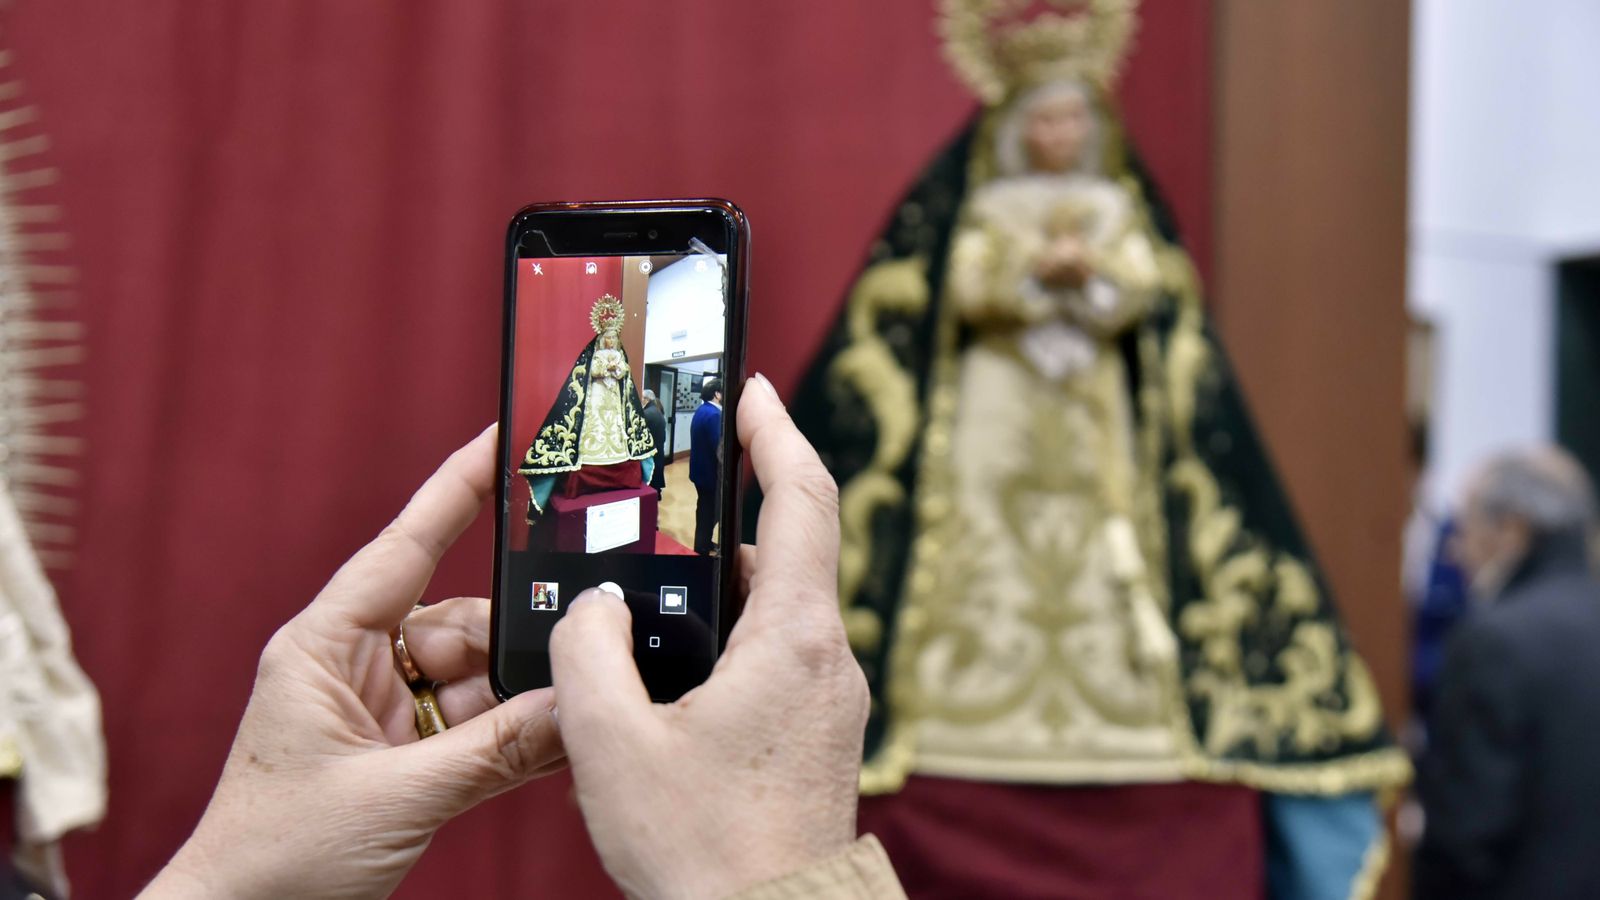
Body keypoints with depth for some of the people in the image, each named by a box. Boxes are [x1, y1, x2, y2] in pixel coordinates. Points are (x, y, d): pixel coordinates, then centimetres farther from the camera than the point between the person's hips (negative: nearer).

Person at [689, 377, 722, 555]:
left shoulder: (701, 410, 9)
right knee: (709, 512, 0)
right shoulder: (714, 414, -23)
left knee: (705, 509, 22)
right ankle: (701, 551, 6)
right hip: (709, 471, -10)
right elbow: (718, 447, -27)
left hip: (700, 469, 10)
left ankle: (704, 544, 33)